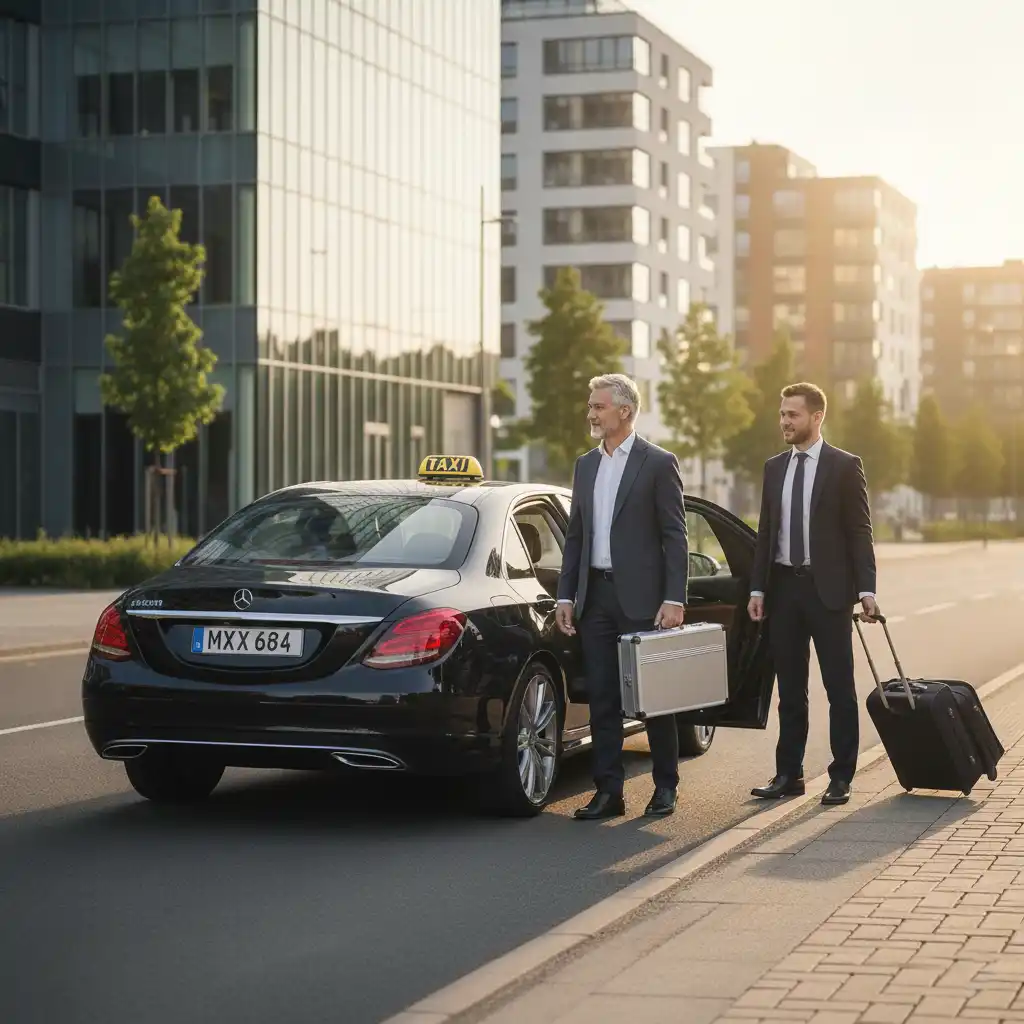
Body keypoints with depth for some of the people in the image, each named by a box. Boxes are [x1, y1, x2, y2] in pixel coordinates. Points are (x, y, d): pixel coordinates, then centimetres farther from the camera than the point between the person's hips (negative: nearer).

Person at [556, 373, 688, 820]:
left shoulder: (658, 463, -4)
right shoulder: (585, 465, 13)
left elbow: (675, 536, -7)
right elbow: (575, 536, 16)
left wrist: (674, 599, -14)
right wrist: (566, 595, 8)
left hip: (642, 597, -5)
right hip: (596, 595, 6)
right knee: (602, 698, 5)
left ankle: (665, 787, 15)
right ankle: (608, 791, 9)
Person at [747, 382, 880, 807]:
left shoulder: (844, 466, -2)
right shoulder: (774, 468, 12)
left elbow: (860, 531, -4)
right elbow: (765, 532, 13)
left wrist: (866, 589, -11)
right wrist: (757, 588, 6)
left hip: (828, 589, -5)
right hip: (784, 587, 5)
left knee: (839, 688, 1)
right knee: (790, 689, 9)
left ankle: (841, 778, 6)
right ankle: (788, 775, 14)